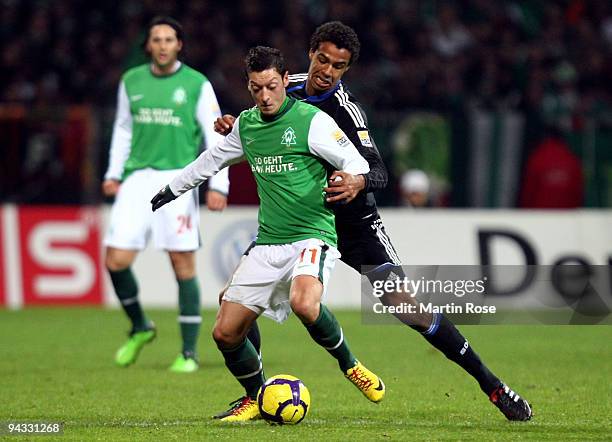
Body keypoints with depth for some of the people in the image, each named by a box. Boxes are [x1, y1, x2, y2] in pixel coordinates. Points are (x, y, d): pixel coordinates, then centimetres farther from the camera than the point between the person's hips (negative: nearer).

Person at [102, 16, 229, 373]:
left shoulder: (197, 85, 0)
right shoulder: (131, 82, 11)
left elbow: (216, 136, 0)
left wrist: (218, 185, -8)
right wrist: (114, 173, 15)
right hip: (137, 179, 3)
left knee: (184, 266, -5)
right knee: (116, 260, -7)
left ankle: (189, 353, 4)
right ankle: (140, 328, 18)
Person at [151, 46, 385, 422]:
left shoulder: (312, 121, -8)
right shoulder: (246, 125, 10)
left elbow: (358, 166, -9)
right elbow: (212, 160, 29)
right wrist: (171, 190, 38)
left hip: (312, 237, -6)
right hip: (267, 245, 6)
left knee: (304, 304, -36)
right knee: (226, 333, 0)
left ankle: (350, 366, -10)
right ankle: (256, 399, 25)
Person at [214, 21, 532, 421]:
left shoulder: (346, 110, -20)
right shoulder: (290, 88, -2)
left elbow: (378, 172, -30)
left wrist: (359, 183, -54)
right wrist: (233, 128, -4)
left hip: (353, 223, -5)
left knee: (405, 306, -16)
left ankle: (491, 384, -6)